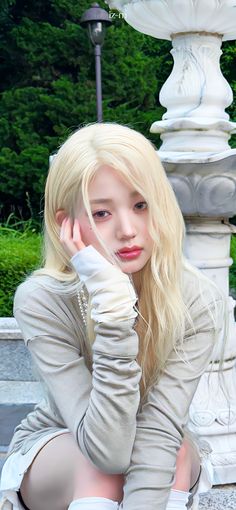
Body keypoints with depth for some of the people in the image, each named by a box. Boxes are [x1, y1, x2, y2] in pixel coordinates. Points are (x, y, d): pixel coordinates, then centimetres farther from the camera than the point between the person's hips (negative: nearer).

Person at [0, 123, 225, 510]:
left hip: (155, 465, 2)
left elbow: (160, 431, -33)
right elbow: (106, 451, -36)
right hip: (51, 453, -1)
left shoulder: (198, 302, -24)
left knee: (178, 448, -32)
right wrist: (112, 304, -44)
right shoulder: (40, 301, -29)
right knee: (98, 466, -34)